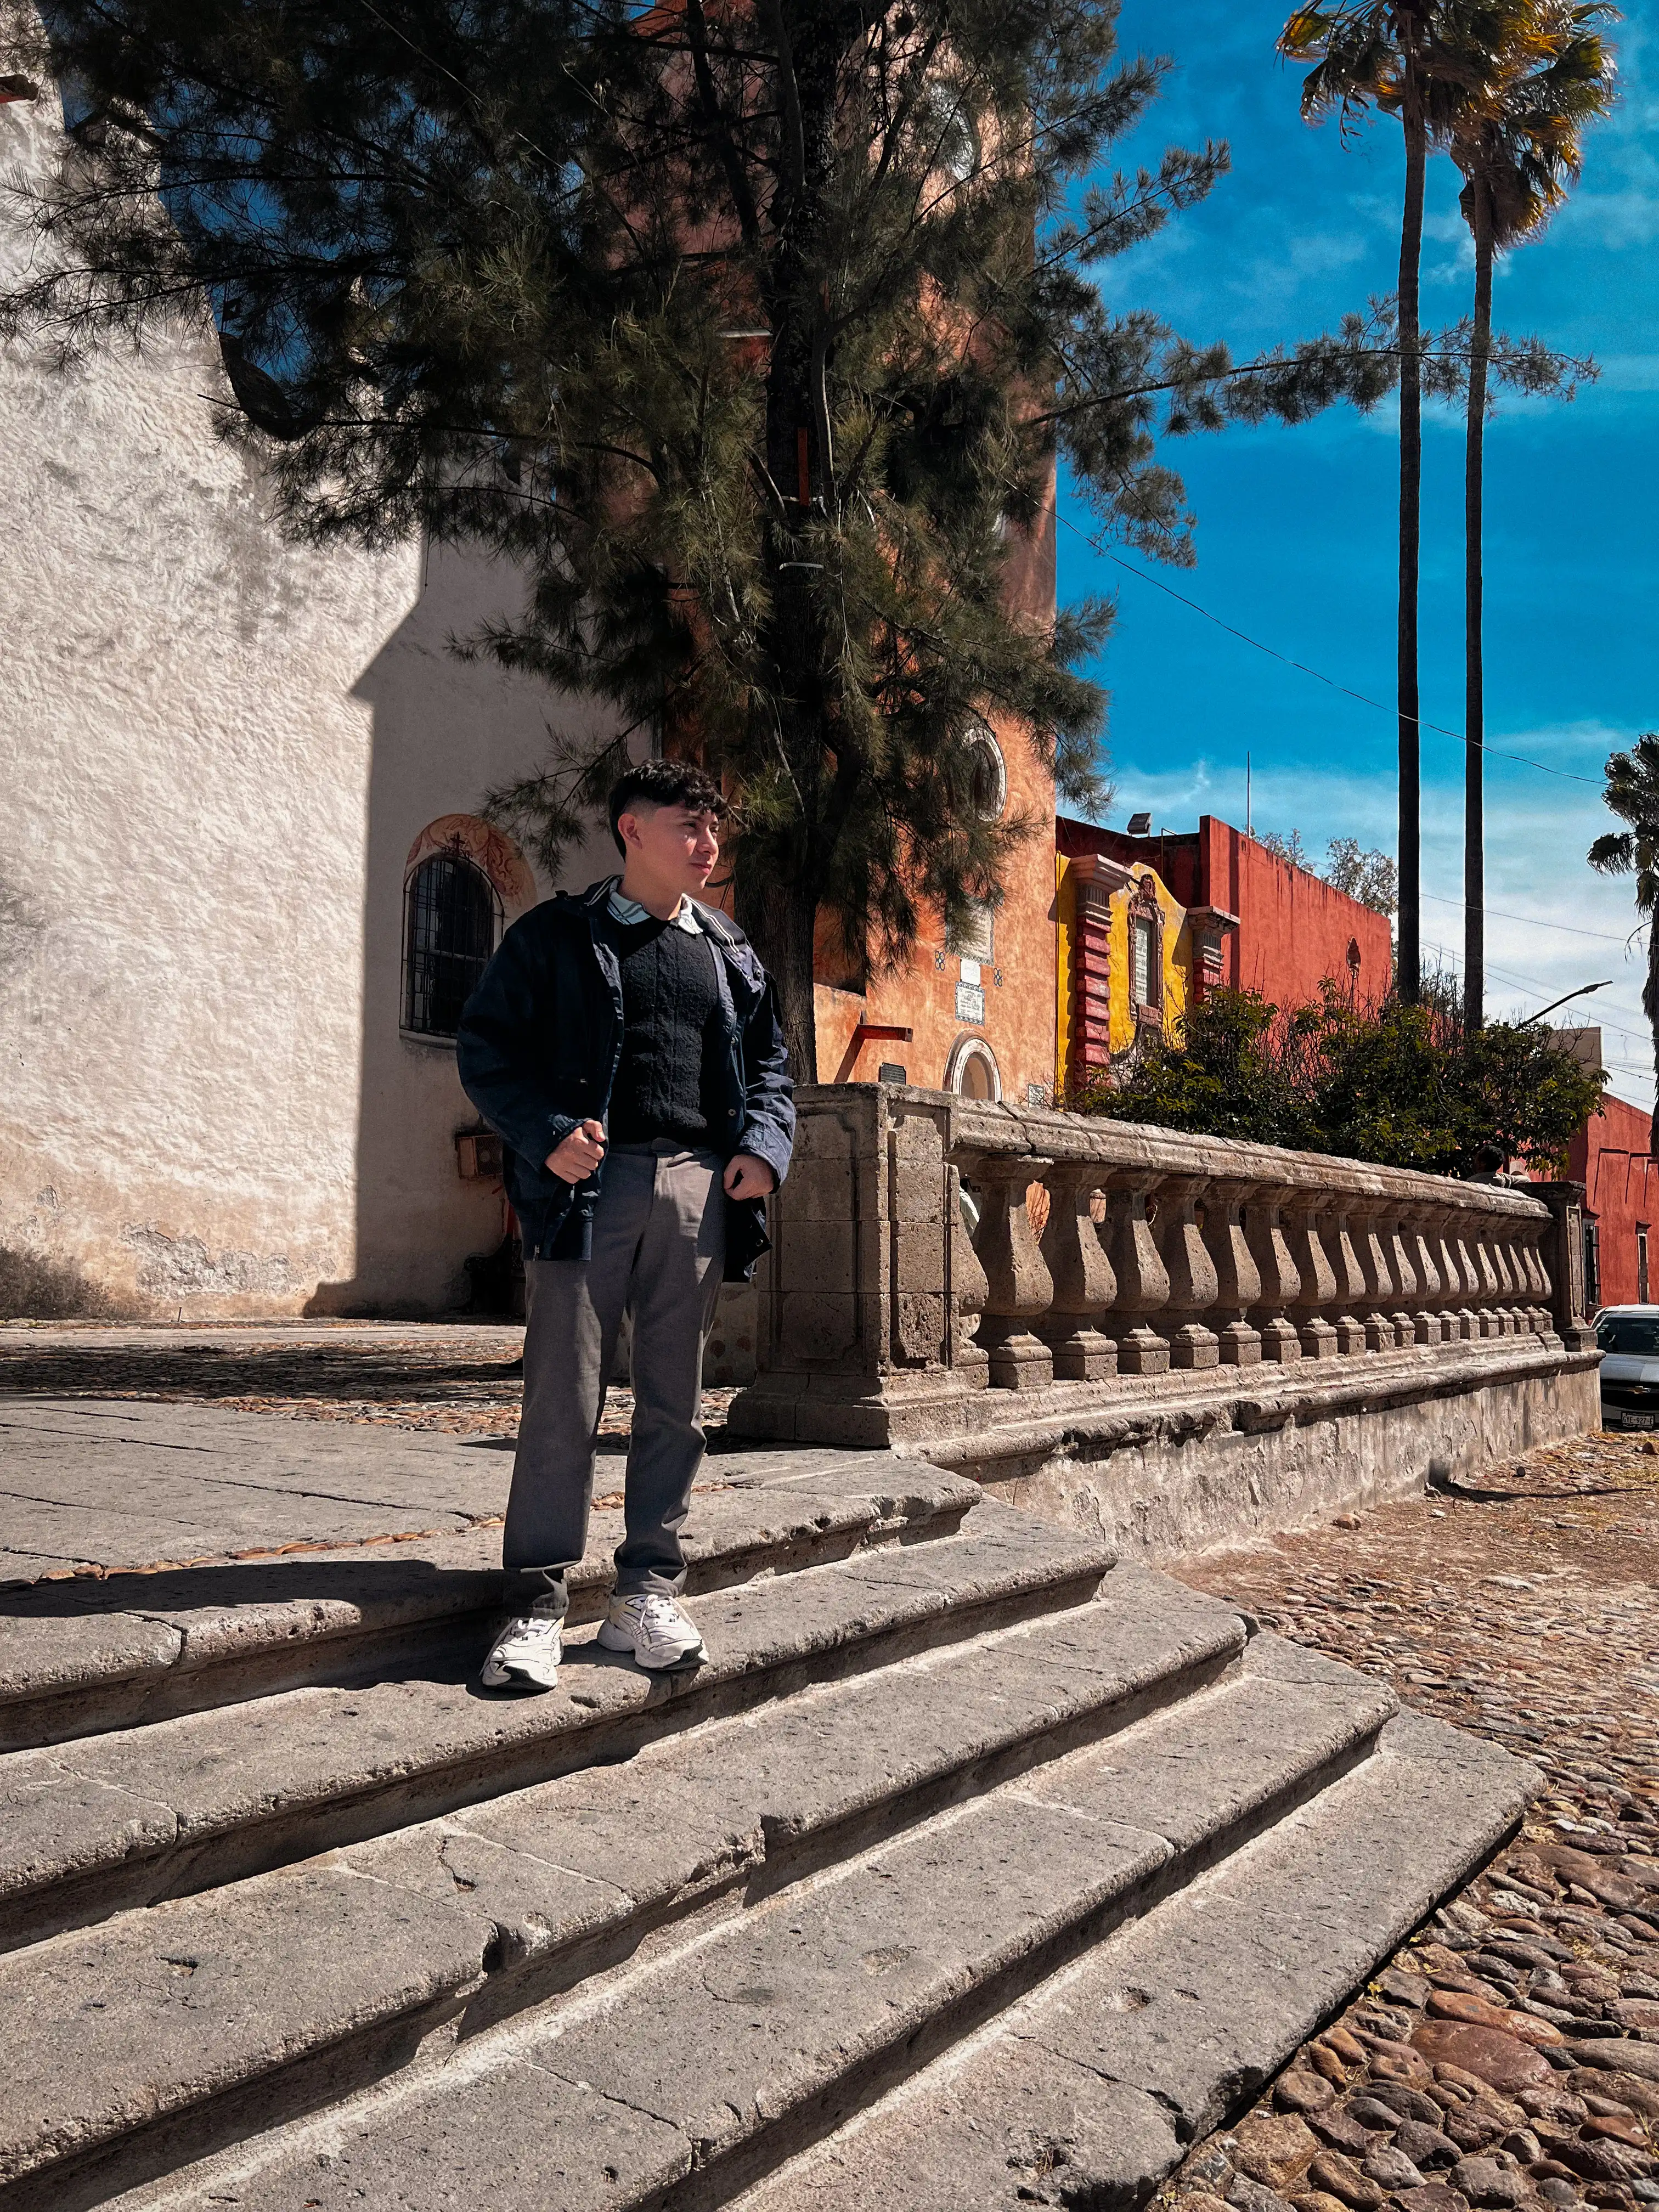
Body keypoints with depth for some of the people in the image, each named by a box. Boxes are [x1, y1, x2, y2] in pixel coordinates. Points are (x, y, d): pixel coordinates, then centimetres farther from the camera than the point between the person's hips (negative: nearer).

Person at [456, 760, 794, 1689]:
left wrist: (764, 1144, 1)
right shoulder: (557, 935, 5)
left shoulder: (731, 952, 17)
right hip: (589, 1183, -4)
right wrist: (546, 1131, -14)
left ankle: (647, 1593, 19)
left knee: (674, 1400, 8)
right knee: (564, 1399, -3)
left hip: (697, 1188, 4)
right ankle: (539, 1605, 7)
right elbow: (487, 1045, 1)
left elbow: (771, 1061, 20)